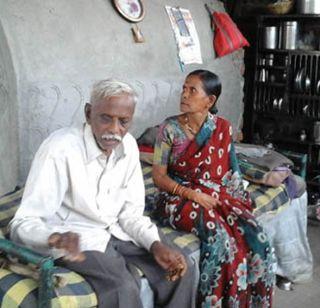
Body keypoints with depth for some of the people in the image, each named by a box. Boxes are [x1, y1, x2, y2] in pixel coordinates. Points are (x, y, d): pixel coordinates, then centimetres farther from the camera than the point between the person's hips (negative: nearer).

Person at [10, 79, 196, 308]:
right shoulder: (60, 149, -23)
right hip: (75, 238, -6)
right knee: (124, 288, -30)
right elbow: (24, 223, -24)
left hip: (116, 230, 6)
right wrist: (55, 238, -46)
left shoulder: (128, 145, -2)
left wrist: (156, 244, -17)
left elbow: (131, 212, 2)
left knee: (180, 270, -6)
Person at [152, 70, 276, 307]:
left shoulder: (223, 128, 3)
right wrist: (191, 194, -16)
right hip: (179, 197, -3)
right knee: (220, 236, -30)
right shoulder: (170, 128, -6)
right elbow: (158, 176, -5)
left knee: (254, 235, -21)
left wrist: (238, 201, -6)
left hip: (216, 196, 3)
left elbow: (230, 170, 10)